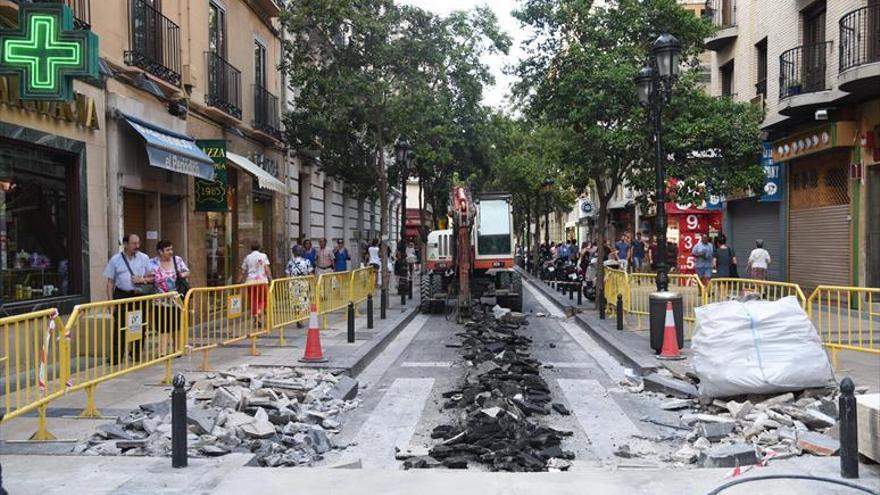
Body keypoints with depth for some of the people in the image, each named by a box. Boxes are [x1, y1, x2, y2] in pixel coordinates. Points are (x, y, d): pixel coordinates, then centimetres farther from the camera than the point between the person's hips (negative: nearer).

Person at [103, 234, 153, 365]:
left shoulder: (144, 258, 8)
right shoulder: (115, 260, 2)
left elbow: (153, 278, 10)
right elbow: (110, 282, 2)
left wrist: (143, 280, -12)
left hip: (139, 295, 2)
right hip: (121, 296, -2)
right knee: (120, 327, -6)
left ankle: (137, 355, 20)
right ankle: (116, 357, 0)